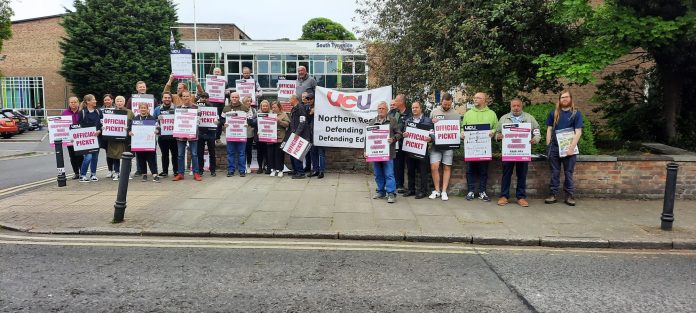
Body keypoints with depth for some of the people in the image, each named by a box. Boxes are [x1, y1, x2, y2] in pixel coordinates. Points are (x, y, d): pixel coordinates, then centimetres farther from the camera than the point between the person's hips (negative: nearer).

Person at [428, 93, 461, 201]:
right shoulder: (434, 112, 7)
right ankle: (437, 190, 9)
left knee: (447, 168, 4)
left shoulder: (456, 114, 6)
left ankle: (444, 191, 11)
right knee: (434, 167, -6)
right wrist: (432, 122, -8)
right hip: (436, 144, 0)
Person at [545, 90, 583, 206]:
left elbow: (578, 132, -5)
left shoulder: (576, 113, 2)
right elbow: (549, 130, 9)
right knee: (555, 172, 6)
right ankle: (553, 194, 11)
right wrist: (548, 146, 1)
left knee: (568, 172, 5)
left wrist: (572, 147, -15)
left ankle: (569, 195, 11)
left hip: (569, 148, -2)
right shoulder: (553, 113, 8)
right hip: (554, 147, 2)